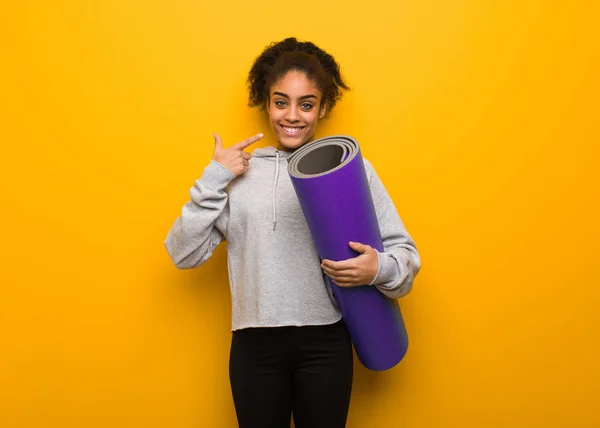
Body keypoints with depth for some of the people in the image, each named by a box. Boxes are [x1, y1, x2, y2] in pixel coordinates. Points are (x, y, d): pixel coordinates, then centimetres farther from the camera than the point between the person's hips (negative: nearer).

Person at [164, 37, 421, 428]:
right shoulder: (238, 172, 4)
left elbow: (404, 252, 0)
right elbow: (183, 255, 2)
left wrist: (379, 268, -22)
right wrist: (213, 181, -6)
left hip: (325, 342, -1)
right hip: (254, 343, 1)